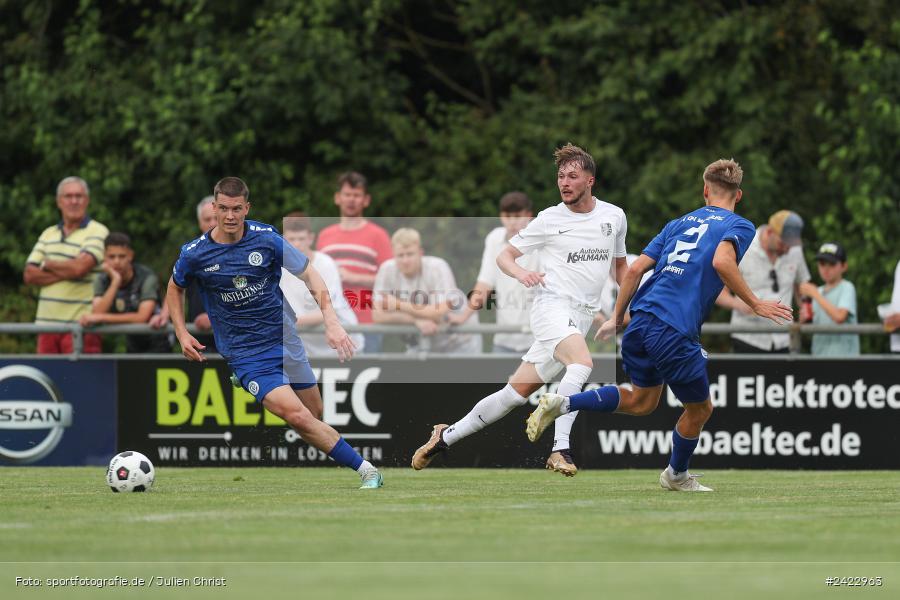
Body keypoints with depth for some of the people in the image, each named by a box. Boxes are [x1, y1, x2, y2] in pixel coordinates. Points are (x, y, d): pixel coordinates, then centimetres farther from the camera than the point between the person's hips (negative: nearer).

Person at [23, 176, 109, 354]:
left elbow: (79, 267, -17)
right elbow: (29, 275, 8)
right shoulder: (48, 234, 17)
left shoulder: (97, 232, -1)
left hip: (80, 324, -6)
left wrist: (47, 264, 1)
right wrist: (64, 273, -7)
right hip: (47, 322, 6)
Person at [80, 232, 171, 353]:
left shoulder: (147, 278, -20)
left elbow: (142, 317, -30)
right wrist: (115, 282, -29)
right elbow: (96, 315, -22)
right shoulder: (102, 281, -7)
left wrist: (101, 318, -29)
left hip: (157, 346, -5)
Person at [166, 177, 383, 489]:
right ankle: (366, 470, -15)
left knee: (317, 414, 7)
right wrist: (182, 334, 3)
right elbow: (175, 287, 13)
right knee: (297, 417, -18)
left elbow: (309, 274, -4)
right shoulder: (195, 254, -8)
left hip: (285, 341, 3)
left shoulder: (266, 238, -8)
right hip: (246, 355, -3)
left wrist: (331, 322, -15)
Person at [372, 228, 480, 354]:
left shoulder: (438, 268, -22)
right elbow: (378, 315, -17)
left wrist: (399, 305, -28)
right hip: (421, 345, 4)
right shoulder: (387, 270, -12)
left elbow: (441, 313, -30)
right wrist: (417, 320, -28)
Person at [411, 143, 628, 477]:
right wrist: (520, 272, -15)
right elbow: (505, 255, 7)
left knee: (517, 392, 2)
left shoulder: (614, 217, 10)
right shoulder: (549, 219, -1)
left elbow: (619, 264, 25)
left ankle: (447, 437, 15)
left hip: (581, 319, 4)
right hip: (552, 305, -4)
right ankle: (560, 449, -36)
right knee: (582, 362, -33)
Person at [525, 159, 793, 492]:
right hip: (676, 332, -7)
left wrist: (617, 318, 22)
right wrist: (755, 304, -12)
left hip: (641, 319, 7)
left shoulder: (680, 223, 21)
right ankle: (676, 476, 37)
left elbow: (636, 268, 14)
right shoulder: (739, 226, 4)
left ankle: (562, 403, 11)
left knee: (641, 401, 25)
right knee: (699, 409, 17)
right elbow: (722, 261, -19)